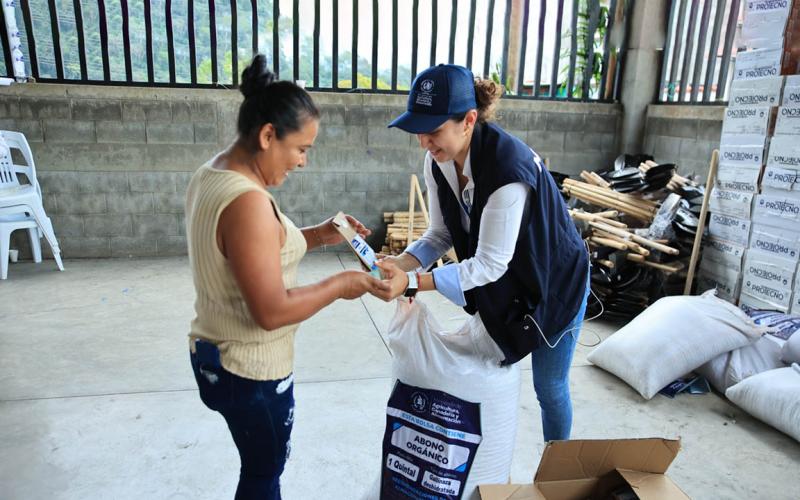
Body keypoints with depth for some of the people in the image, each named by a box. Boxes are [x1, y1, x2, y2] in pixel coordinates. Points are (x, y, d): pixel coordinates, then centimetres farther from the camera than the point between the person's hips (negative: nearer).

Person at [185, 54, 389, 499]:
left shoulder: (212, 176, 1)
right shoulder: (248, 201, -30)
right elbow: (272, 311, -29)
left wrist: (318, 235, 2)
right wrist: (340, 285, -16)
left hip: (218, 355, 9)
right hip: (252, 372, -9)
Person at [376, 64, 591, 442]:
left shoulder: (508, 167, -37)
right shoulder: (438, 162, -15)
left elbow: (489, 264, -33)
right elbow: (441, 234, -5)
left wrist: (413, 282, -38)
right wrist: (402, 263, -23)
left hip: (556, 281, -6)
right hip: (500, 283, 6)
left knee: (549, 386, 10)